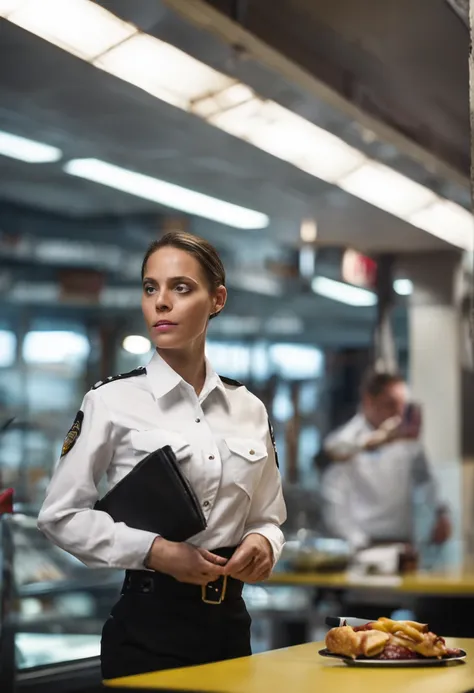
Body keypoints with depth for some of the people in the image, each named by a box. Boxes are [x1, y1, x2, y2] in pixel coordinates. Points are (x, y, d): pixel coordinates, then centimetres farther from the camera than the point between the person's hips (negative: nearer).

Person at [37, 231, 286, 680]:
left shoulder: (249, 409, 5)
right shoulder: (112, 401, -7)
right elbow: (61, 513, -6)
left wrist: (263, 543, -9)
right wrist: (154, 551, -17)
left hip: (228, 624, 4)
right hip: (148, 627, -4)